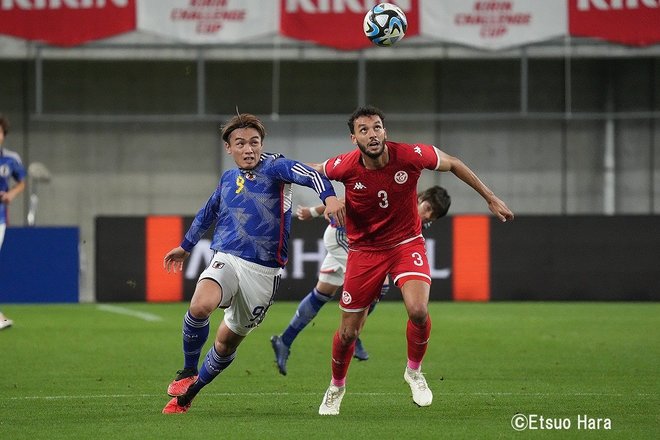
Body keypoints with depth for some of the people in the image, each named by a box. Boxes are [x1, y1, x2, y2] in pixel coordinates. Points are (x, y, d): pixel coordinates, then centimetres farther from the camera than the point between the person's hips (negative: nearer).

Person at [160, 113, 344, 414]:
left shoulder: (273, 168, -5)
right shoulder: (227, 179, 12)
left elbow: (307, 175, -25)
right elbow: (207, 214, 31)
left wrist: (329, 197, -46)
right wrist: (186, 246, 44)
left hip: (263, 270, -2)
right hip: (226, 259, 2)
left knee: (228, 342, 7)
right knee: (200, 305, -29)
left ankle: (187, 394, 28)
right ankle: (188, 372, -6)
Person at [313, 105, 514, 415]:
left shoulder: (410, 156, -19)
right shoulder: (345, 166, -18)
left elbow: (452, 164, 0)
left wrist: (490, 198, 6)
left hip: (406, 244, -1)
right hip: (364, 249, 1)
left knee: (418, 310, -26)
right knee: (348, 332, 4)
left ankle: (414, 372, 3)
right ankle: (336, 387, 34)